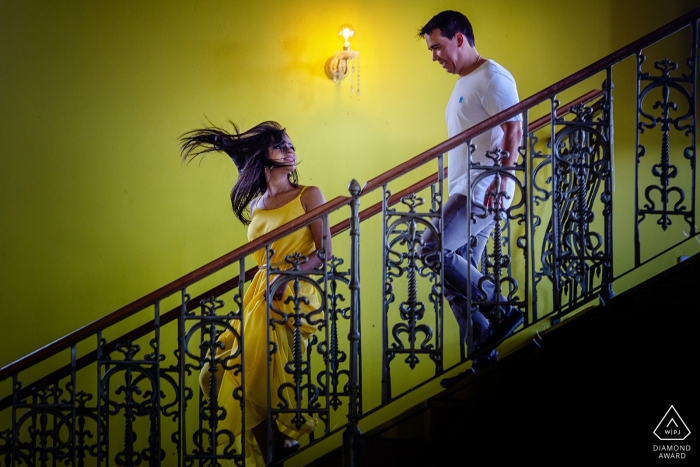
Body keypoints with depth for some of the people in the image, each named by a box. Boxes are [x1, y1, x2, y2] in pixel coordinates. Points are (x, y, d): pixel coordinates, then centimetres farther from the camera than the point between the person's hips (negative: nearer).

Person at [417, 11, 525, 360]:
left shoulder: (492, 77, -8)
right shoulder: (463, 84, 21)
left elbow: (514, 130, -18)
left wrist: (503, 180, -26)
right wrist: (447, 173, 27)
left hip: (485, 190, -10)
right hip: (464, 192, 10)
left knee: (434, 248, -21)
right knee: (460, 274, 5)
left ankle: (500, 310, -13)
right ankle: (481, 355, 6)